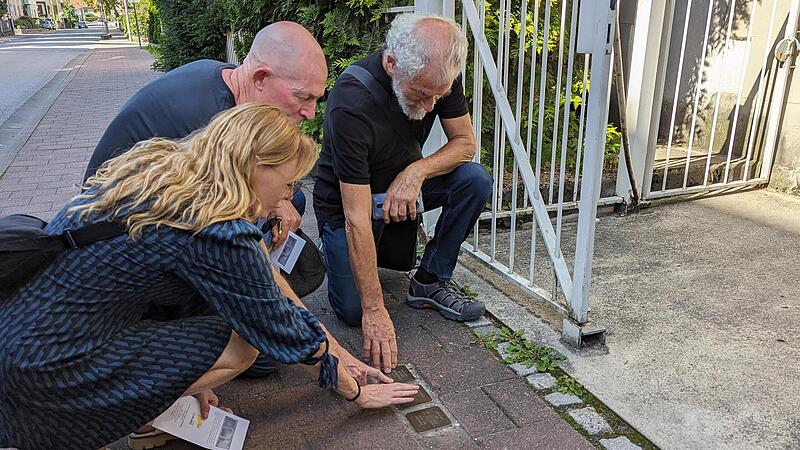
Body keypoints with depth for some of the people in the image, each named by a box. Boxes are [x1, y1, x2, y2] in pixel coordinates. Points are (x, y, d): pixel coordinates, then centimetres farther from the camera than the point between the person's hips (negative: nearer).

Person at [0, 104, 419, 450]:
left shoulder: (159, 166, 2)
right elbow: (286, 333, -11)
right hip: (43, 373, -8)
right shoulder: (217, 233, -23)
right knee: (241, 344, -4)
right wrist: (357, 392, 5)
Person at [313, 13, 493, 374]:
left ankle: (430, 281, -5)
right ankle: (334, 250, 17)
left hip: (403, 184, 5)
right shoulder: (351, 104, -35)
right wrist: (375, 309, -32)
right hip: (347, 198, -4)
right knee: (354, 311, -16)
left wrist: (416, 172, -29)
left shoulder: (439, 74, -19)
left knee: (475, 180, -22)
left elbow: (465, 142, -8)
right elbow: (357, 219, -34)